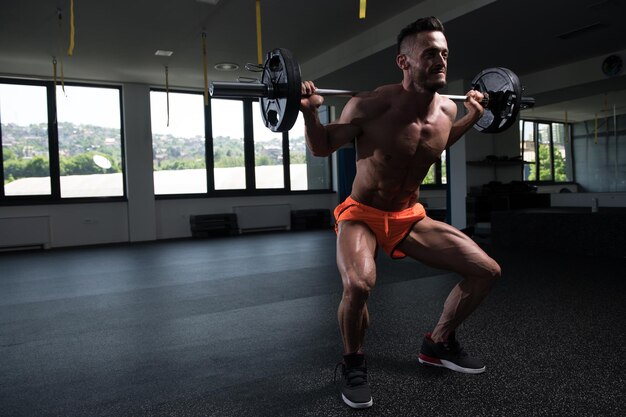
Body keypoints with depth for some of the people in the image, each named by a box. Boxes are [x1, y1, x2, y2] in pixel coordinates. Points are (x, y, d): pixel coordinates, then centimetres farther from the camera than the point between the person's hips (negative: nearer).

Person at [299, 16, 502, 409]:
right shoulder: (372, 105, -23)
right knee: (358, 284, -37)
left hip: (411, 217, 6)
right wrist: (310, 112, -27)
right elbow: (322, 147, -10)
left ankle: (439, 343, 23)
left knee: (487, 271, 2)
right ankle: (354, 363, -3)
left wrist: (473, 116, 17)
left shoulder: (446, 109, -4)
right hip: (362, 215, -6)